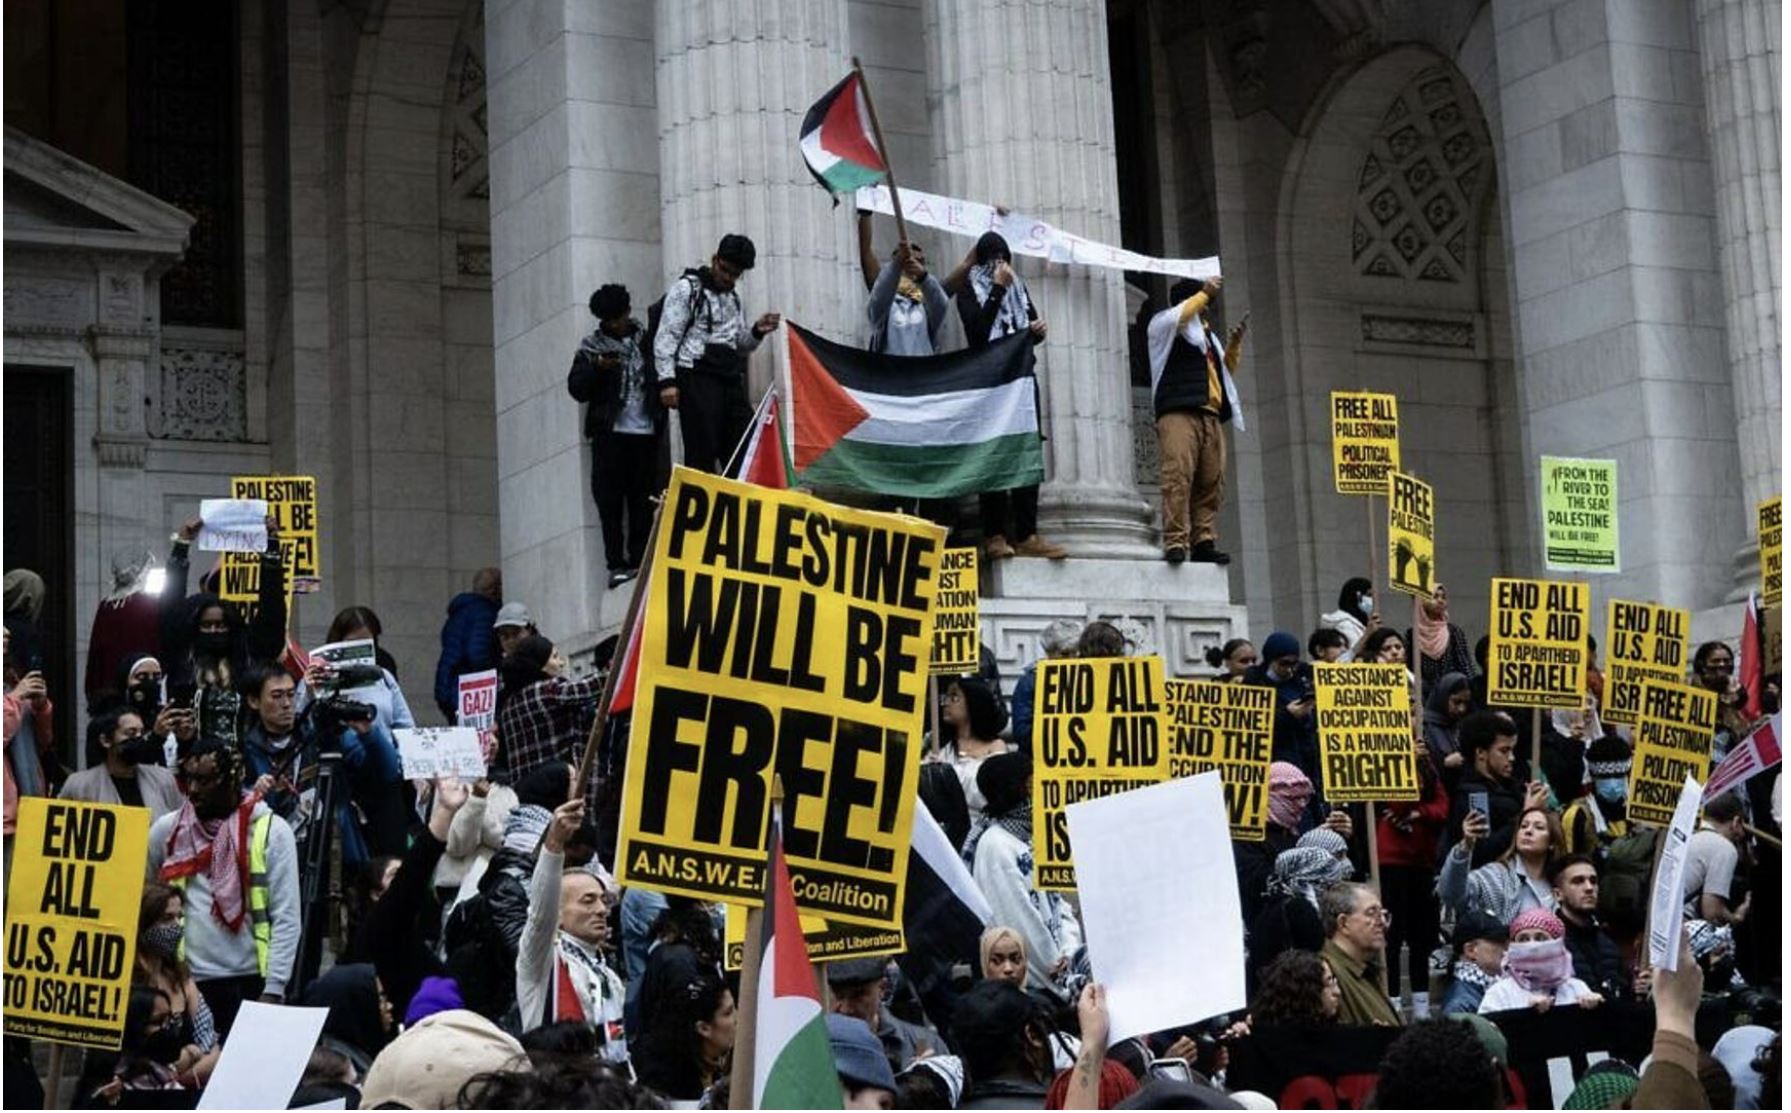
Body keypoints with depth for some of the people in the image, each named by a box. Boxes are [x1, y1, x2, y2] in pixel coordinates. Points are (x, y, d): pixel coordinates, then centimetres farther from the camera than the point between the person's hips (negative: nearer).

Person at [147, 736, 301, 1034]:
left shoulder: (271, 830, -2)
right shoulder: (167, 830, 7)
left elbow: (286, 918, -4)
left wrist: (273, 989, -10)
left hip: (250, 980, -2)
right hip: (186, 979, 2)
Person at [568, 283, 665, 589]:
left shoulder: (647, 339, 10)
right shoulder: (592, 346, 7)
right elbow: (576, 388, 2)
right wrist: (597, 368, -15)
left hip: (645, 430, 1)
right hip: (610, 432, -1)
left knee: (643, 500, 0)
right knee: (610, 500, -4)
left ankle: (639, 561, 4)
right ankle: (617, 564, -3)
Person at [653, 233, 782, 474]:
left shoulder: (734, 297, 22)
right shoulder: (687, 288, 1)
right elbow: (666, 337, -5)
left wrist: (756, 332, 6)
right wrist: (667, 380, -16)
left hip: (730, 380, 7)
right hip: (697, 377, -7)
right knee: (702, 454, -11)